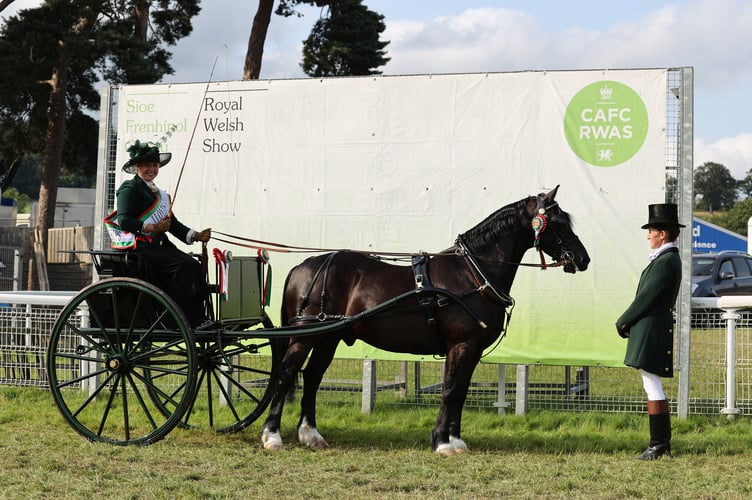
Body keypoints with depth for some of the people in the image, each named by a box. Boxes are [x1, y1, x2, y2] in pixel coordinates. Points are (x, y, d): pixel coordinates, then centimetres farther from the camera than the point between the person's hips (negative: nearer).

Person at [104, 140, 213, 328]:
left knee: (194, 266, -15)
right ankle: (189, 320, -27)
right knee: (181, 265, -26)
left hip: (159, 244, 8)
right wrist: (153, 228, -23)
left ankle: (200, 318, -22)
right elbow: (124, 220, -14)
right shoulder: (130, 189, -1)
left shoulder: (159, 194, 25)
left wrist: (196, 236, 5)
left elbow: (173, 224, 20)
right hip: (140, 246, -8)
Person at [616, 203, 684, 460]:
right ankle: (662, 443, 18)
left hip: (652, 332, -11)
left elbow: (647, 298, -18)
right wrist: (629, 322, 12)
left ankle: (659, 445, -6)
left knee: (653, 388, -8)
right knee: (653, 388, 14)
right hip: (651, 331, 11)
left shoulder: (666, 262, -16)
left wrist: (623, 322, -8)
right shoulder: (668, 259, 16)